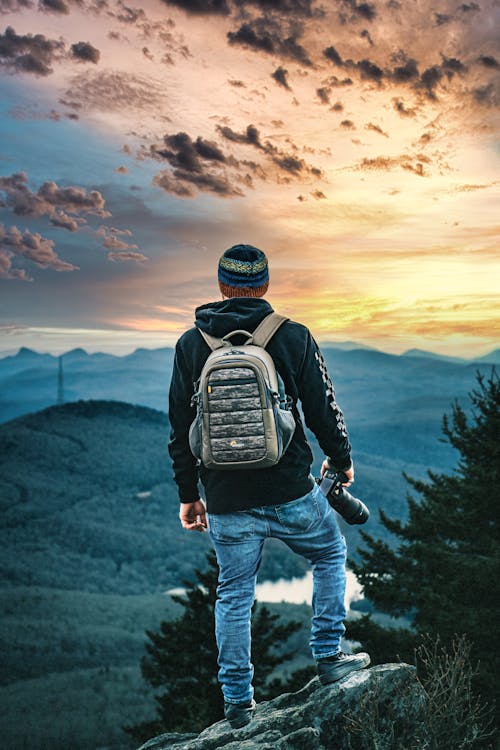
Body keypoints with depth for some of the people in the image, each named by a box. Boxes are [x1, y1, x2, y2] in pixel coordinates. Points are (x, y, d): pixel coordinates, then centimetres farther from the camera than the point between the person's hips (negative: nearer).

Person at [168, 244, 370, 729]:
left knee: (233, 595, 14)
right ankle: (329, 658, 25)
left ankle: (237, 701, 20)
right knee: (330, 556, 24)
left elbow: (180, 428, 5)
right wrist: (341, 460, 18)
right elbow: (323, 410, -1)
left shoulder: (190, 344, 2)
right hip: (290, 494, -2)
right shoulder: (294, 337, -5)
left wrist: (188, 494, 14)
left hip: (226, 502, 2)